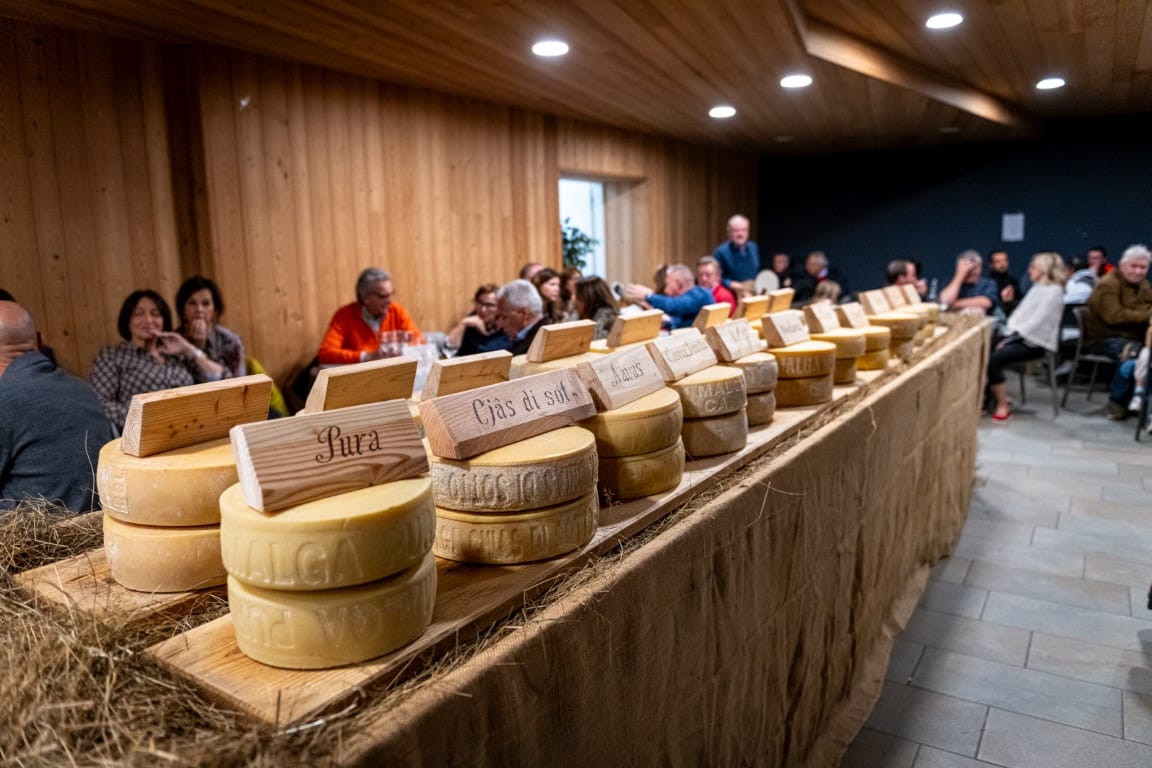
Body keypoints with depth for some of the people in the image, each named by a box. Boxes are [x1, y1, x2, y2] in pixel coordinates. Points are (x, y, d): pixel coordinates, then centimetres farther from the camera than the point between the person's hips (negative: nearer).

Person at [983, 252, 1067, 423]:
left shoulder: (1053, 291, -10)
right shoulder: (1037, 288, 18)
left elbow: (1036, 323, -19)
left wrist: (1011, 339, -19)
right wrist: (1009, 335, 0)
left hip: (1035, 342, -8)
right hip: (1022, 337, 8)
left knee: (994, 359, -28)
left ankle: (1003, 407, -18)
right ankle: (987, 398, -7)